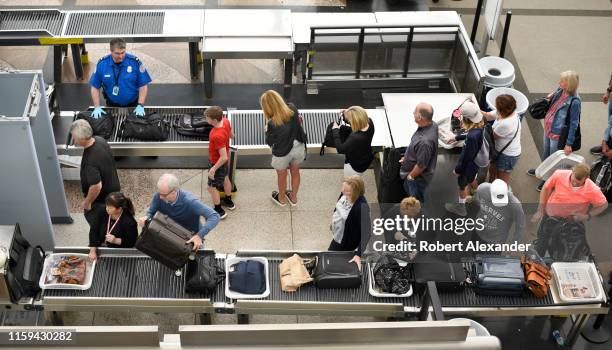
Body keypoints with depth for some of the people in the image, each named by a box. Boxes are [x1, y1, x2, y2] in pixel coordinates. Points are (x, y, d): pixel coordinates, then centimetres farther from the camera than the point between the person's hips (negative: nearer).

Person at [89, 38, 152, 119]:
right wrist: (97, 107, -10)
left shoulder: (135, 62, -13)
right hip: (112, 105, 1)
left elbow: (143, 85, -8)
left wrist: (140, 106, -16)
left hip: (133, 105, -1)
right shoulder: (102, 63, -8)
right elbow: (95, 87, -1)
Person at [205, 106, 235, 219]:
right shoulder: (226, 121, -19)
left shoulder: (217, 136, -42)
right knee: (225, 179, 30)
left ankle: (219, 211, 30)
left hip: (218, 163, -8)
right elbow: (231, 135, 3)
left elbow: (224, 157, -35)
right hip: (225, 161, 8)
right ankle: (229, 201, 52)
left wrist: (213, 169, -24)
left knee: (212, 188, 13)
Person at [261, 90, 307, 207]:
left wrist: (267, 130, -3)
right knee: (295, 172, 28)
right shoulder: (292, 109, -21)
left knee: (282, 176, 25)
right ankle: (293, 197, 51)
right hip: (298, 148, 4)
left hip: (282, 153, -4)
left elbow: (269, 142, -16)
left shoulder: (272, 123, -34)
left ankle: (282, 199, 51)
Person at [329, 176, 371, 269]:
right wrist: (333, 226, 19)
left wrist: (358, 254, -37)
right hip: (336, 237, 7)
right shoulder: (345, 194, -16)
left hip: (346, 243, -7)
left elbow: (365, 232, -34)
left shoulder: (362, 207, -38)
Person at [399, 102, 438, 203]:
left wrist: (410, 176, -12)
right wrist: (406, 157, 13)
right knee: (407, 188, 35)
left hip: (418, 177, -9)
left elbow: (421, 165, -30)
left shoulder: (425, 141, -44)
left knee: (417, 200, 18)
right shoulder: (431, 124, -16)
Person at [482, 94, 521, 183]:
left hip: (508, 155, -9)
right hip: (500, 149, 9)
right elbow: (488, 116, -1)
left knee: (502, 180, 14)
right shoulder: (507, 112, -14)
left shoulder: (506, 124, -39)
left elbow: (492, 136, -23)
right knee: (492, 170, 30)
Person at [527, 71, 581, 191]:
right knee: (546, 152, 31)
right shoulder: (560, 91, -7)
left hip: (558, 134, -8)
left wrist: (569, 144, -19)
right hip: (548, 128, 8)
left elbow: (574, 124, -22)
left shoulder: (574, 101, -29)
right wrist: (549, 98, -5)